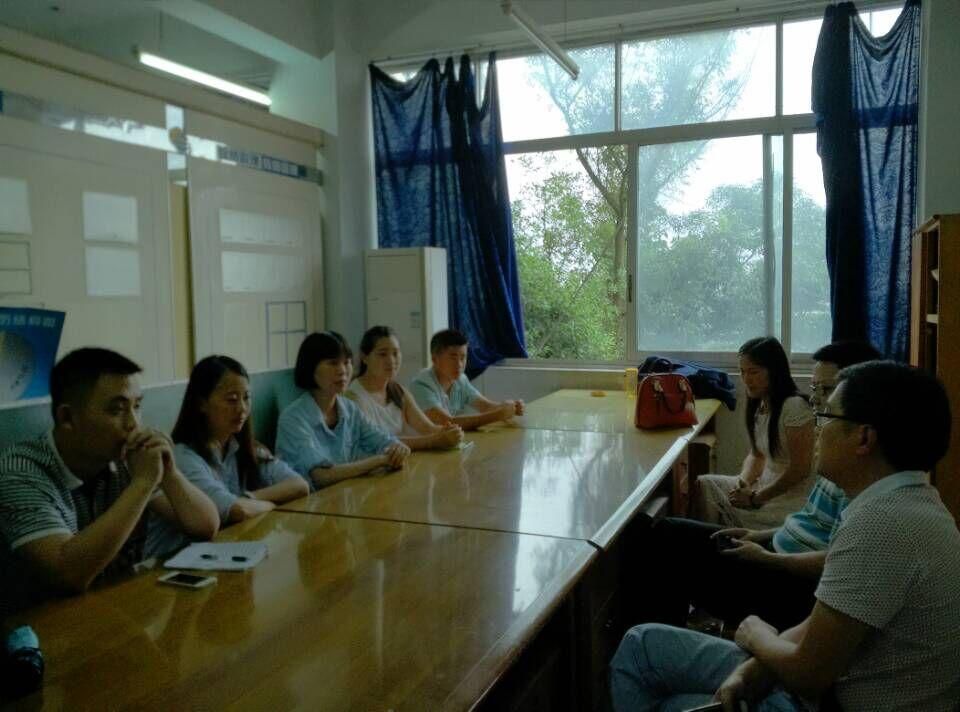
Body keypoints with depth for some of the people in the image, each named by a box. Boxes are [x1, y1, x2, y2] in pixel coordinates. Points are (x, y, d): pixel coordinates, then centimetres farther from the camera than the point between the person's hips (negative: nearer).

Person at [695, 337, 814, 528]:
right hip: (765, 487, 8)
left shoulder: (794, 407, -19)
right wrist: (743, 483, -5)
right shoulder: (759, 405, 6)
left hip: (790, 500, -8)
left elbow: (800, 469, -19)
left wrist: (756, 498, -14)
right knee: (704, 484, -5)